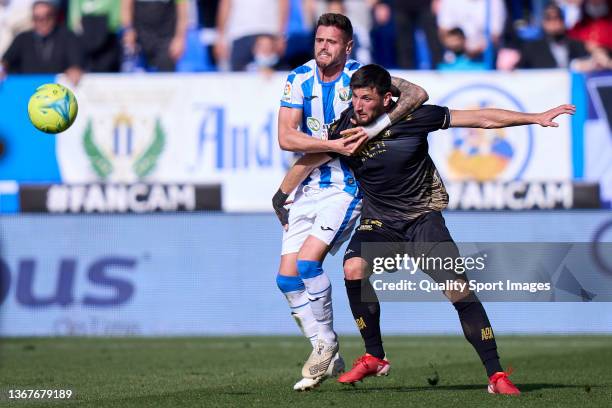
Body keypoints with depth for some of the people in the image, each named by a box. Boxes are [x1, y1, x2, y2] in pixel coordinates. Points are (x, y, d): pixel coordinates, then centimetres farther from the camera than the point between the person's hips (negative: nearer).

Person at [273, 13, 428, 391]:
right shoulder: (300, 79, -1)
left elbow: (418, 93, -19)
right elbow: (286, 137, -10)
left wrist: (376, 127, -29)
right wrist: (334, 144, -23)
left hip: (346, 187, -5)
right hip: (307, 187, 5)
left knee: (307, 261, -21)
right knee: (288, 277, -1)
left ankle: (326, 343, -1)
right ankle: (328, 356, 11)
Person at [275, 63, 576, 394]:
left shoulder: (414, 118, -14)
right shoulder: (346, 127, -10)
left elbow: (480, 119, -8)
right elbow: (306, 162, 7)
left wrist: (536, 118, -9)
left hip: (423, 215, -2)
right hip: (379, 220, 2)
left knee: (458, 289, -17)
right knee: (354, 268, -27)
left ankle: (496, 375, -8)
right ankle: (374, 358, -8)